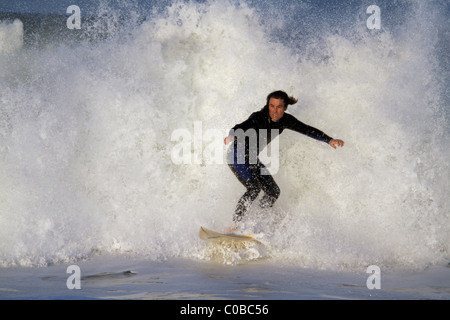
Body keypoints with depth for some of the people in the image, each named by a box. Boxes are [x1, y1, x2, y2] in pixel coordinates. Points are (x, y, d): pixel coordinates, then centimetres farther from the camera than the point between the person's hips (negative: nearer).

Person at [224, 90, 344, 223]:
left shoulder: (285, 120, -8)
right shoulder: (258, 118, -28)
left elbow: (307, 130, 2)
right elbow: (241, 127, -46)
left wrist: (329, 140, -6)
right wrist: (232, 136, -68)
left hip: (252, 159, 7)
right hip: (237, 157, -7)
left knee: (273, 191, -1)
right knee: (254, 188, -25)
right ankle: (235, 224, -17)